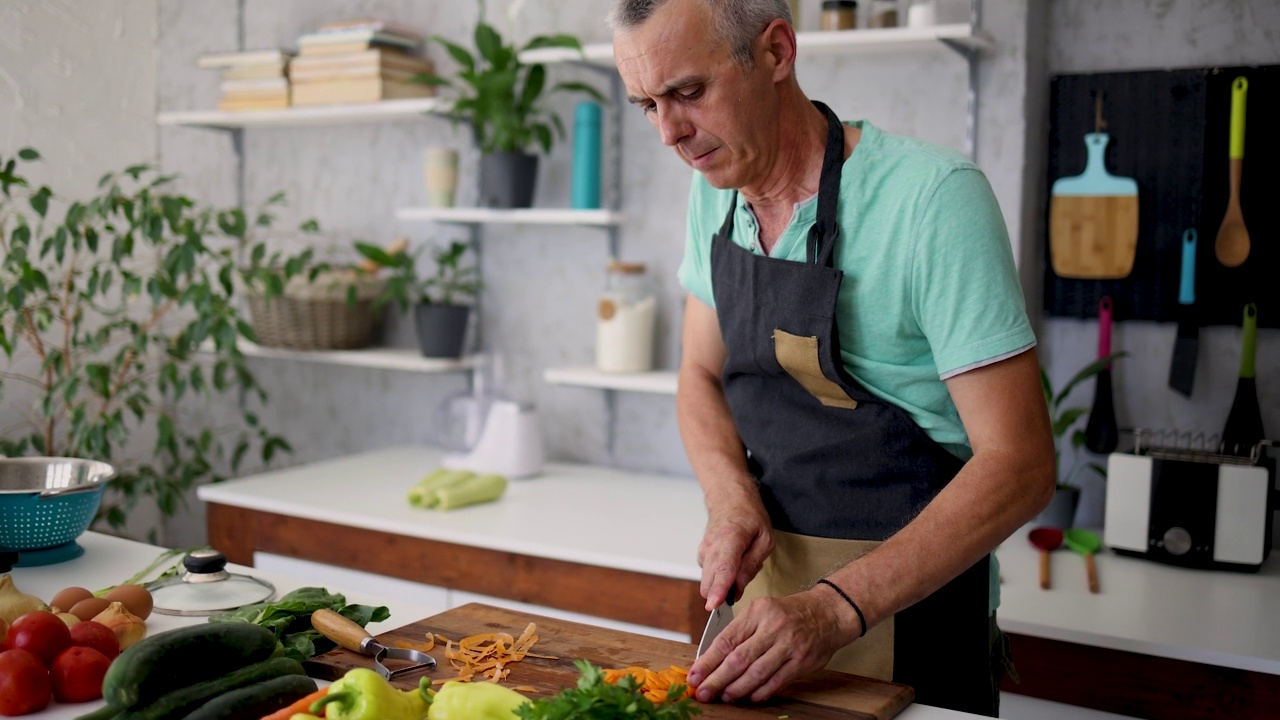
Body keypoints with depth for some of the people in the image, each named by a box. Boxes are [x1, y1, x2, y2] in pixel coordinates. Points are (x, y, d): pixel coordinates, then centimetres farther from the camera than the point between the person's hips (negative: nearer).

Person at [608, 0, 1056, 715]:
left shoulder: (933, 197, -21)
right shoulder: (715, 190, 0)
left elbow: (1020, 466, -23)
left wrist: (837, 609, -29)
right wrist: (734, 501, -10)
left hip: (907, 602, -5)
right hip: (766, 575, 6)